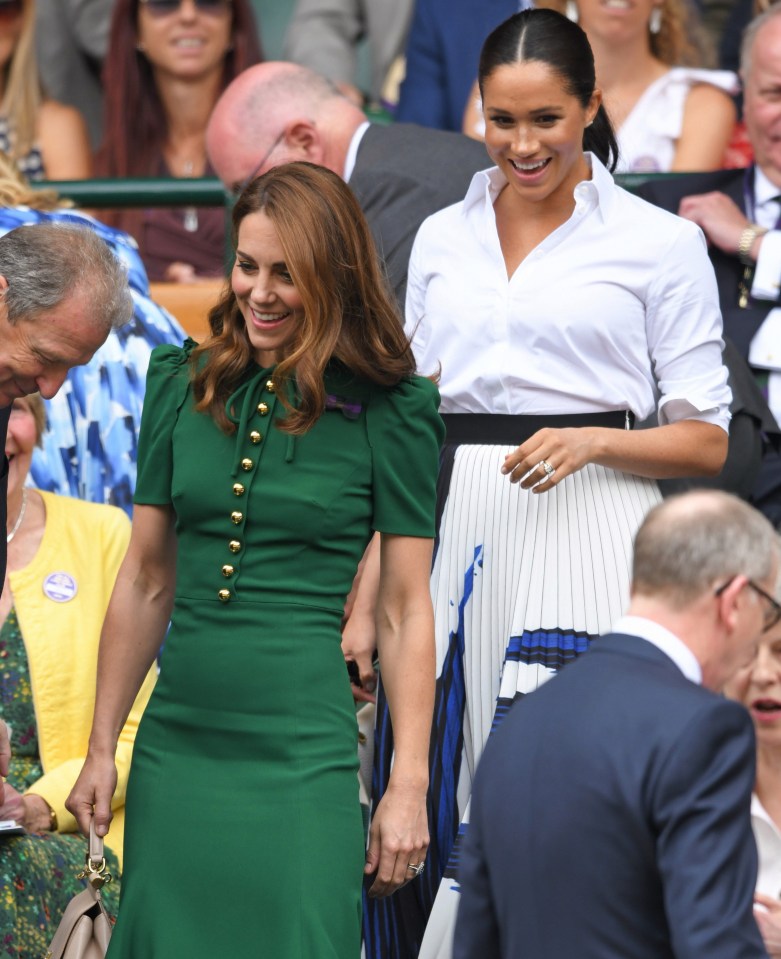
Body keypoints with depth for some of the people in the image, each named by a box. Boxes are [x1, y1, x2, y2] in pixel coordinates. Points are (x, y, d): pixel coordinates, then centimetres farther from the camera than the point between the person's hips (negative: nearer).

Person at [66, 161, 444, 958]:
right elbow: (144, 584, 12)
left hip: (303, 755, -3)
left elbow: (405, 613, -1)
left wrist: (409, 785, -6)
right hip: (176, 740, 3)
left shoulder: (390, 411, -2)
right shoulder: (183, 384, 8)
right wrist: (100, 751, 10)